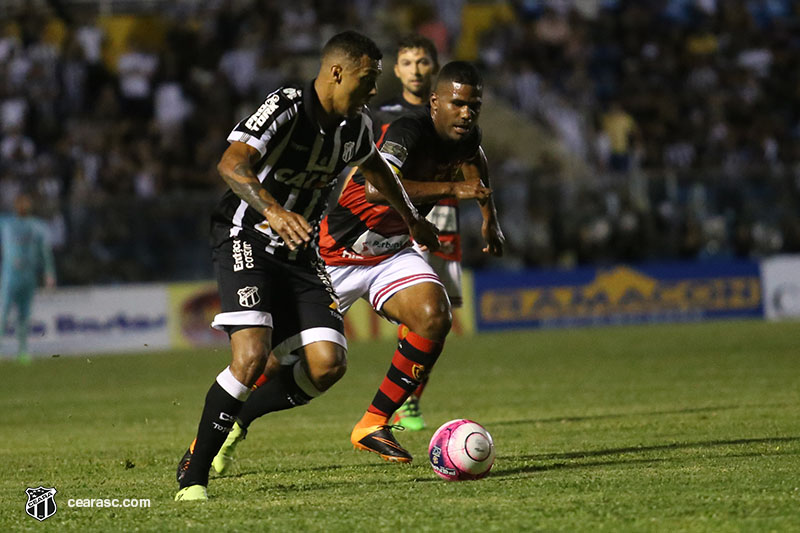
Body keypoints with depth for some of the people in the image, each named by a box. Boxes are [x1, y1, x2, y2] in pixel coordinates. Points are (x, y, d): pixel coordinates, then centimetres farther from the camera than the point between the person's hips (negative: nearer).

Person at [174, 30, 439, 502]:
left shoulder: (356, 126, 5)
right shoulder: (286, 109, -18)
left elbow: (374, 166, 29)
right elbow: (231, 164, -33)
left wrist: (413, 219, 41)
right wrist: (274, 211, -50)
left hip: (301, 253, 7)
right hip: (247, 241, -7)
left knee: (328, 364, -11)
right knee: (252, 354, -25)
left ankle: (239, 418, 12)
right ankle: (193, 472, -13)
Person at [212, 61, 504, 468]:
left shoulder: (466, 137, -2)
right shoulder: (408, 132, -27)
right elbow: (376, 189, -47)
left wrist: (490, 219, 26)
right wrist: (452, 188, -44)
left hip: (394, 254, 6)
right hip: (337, 254, -6)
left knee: (435, 317, -22)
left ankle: (372, 426, -10)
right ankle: (227, 426, 26)